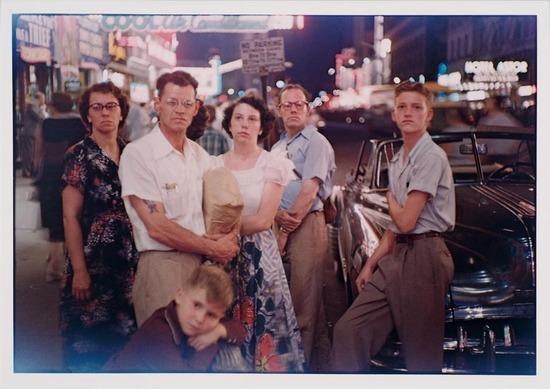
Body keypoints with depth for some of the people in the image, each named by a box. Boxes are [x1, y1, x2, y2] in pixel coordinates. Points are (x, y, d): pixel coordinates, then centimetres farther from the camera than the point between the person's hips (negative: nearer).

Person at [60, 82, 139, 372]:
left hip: (128, 259, 5)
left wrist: (141, 255, 5)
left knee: (126, 332, 12)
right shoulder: (79, 155, -7)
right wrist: (79, 270, -15)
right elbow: (70, 217, -11)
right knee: (89, 337, 4)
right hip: (94, 260, -5)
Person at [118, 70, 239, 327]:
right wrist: (213, 248, -9)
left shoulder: (200, 156, 11)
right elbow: (157, 227, -14)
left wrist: (225, 241, -8)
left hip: (203, 262, 6)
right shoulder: (137, 153, -9)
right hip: (162, 265, -6)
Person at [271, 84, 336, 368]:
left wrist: (290, 225, -10)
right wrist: (278, 216, -6)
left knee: (305, 296, -6)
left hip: (307, 224, -7)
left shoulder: (316, 143, -2)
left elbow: (310, 190, -11)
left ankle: (304, 359, 0)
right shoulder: (276, 148, 21)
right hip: (278, 224, 7)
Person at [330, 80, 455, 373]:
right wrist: (371, 264, 15)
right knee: (348, 330, 0)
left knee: (421, 355, 1)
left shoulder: (431, 156, -11)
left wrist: (391, 199, 5)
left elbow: (406, 221, -15)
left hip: (423, 256, -8)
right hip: (397, 256, 8)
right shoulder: (397, 161, 16)